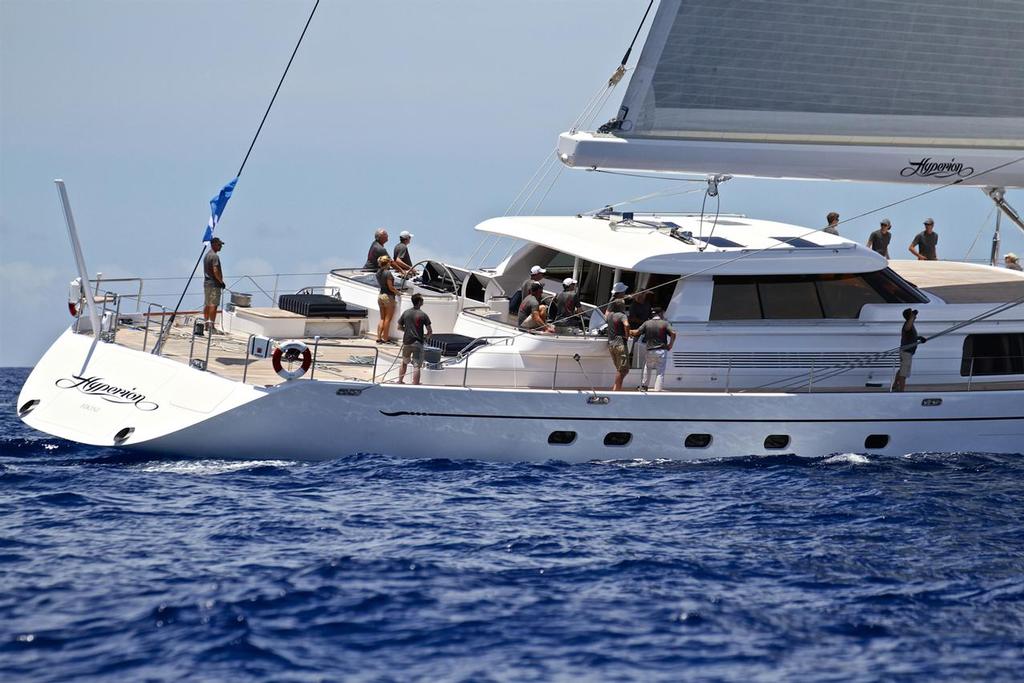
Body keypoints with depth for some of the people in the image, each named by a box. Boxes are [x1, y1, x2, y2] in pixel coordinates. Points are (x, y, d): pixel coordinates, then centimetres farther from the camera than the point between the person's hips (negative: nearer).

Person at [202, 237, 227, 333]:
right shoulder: (214, 256, -16)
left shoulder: (207, 255, 15)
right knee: (213, 305, -10)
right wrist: (221, 282, -13)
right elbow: (215, 271, -23)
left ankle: (206, 324, 21)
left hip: (206, 282, 10)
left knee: (207, 304, 14)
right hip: (214, 284, -10)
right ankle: (212, 327, -13)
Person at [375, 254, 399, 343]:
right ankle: (385, 338, 2)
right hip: (388, 296, -7)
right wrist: (398, 292, -2)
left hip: (380, 295, 7)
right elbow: (390, 287, -17)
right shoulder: (387, 273, -17)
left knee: (382, 318, 12)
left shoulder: (378, 272, 6)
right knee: (388, 319, 1)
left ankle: (378, 338, 9)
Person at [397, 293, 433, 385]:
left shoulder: (406, 313, 1)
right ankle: (415, 385, -4)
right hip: (418, 343, -4)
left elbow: (399, 327, 8)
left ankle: (400, 381, 29)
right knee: (416, 366, -2)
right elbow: (430, 331, -9)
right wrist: (425, 335, 11)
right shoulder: (423, 315, -10)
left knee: (404, 362, 23)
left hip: (406, 342, 4)